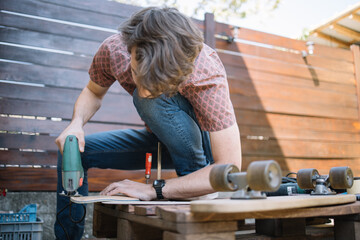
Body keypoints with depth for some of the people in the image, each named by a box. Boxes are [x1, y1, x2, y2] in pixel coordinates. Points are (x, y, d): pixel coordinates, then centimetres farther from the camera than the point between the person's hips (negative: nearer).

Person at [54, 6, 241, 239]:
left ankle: (194, 174, -14)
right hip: (161, 138, 5)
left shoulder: (208, 75, -36)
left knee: (155, 99, -33)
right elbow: (93, 92, -1)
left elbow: (230, 169, -36)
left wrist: (153, 190, -35)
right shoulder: (114, 49, -23)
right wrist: (76, 123, -24)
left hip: (204, 141, -4)